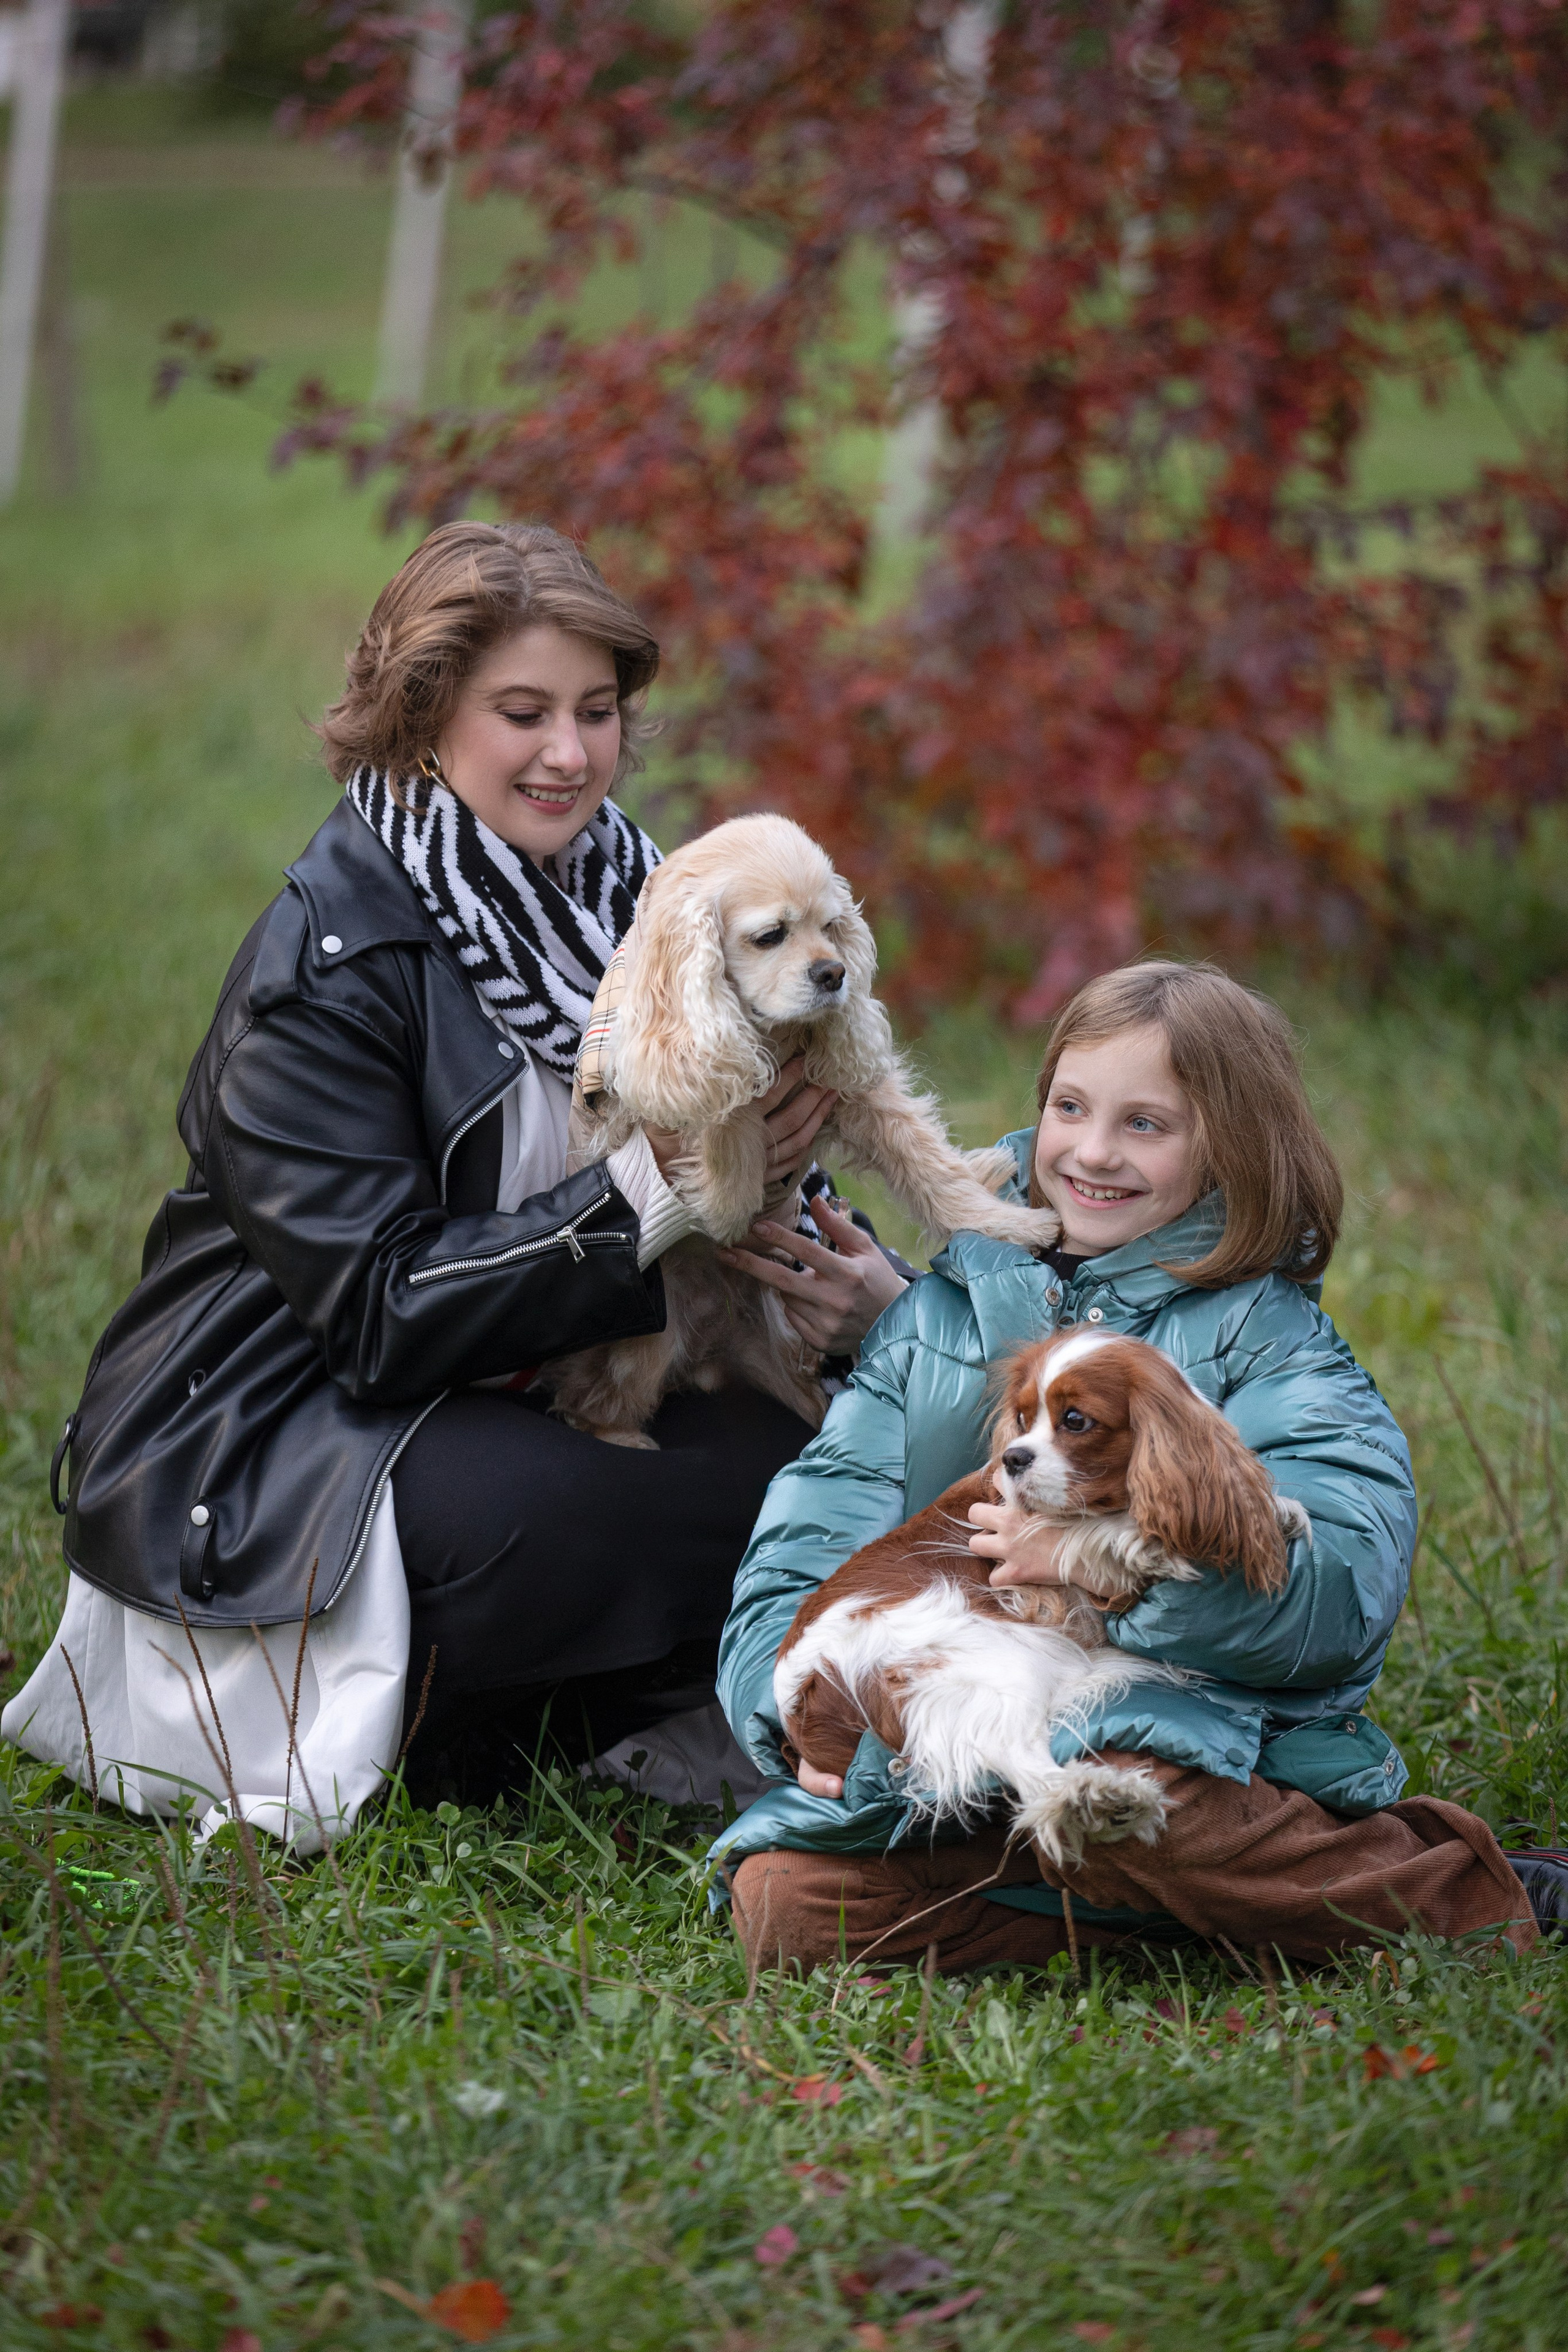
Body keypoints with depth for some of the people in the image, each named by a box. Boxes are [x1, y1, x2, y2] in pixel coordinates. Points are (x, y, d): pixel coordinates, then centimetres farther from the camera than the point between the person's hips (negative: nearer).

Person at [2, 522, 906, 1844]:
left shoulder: (618, 894, 3)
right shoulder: (325, 966, -18)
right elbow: (380, 1310, -22)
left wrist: (853, 1276, -16)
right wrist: (650, 1191, -30)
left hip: (525, 1405, 7)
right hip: (262, 1444, -7)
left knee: (806, 1469, -16)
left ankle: (522, 1717, -2)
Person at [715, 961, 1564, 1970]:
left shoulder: (1268, 1344, 1)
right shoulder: (939, 1315, 15)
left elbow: (1343, 1587, -15)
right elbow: (815, 1529, 10)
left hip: (1189, 1732, -4)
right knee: (786, 1904, -21)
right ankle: (1143, 1916, -12)